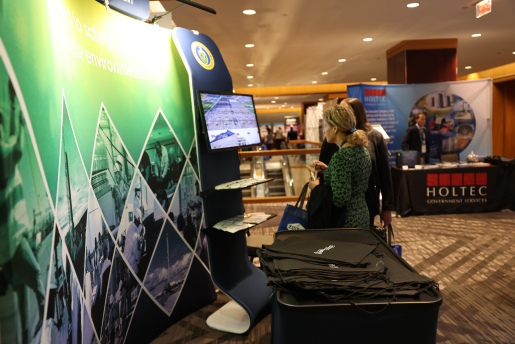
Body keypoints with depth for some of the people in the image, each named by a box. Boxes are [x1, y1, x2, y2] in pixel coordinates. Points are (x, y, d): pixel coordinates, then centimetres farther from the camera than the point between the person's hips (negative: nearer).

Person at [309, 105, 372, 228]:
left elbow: (340, 200, -25)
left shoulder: (341, 156, -22)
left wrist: (317, 188, -9)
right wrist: (328, 170, 12)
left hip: (347, 222, -9)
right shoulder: (362, 150, 7)